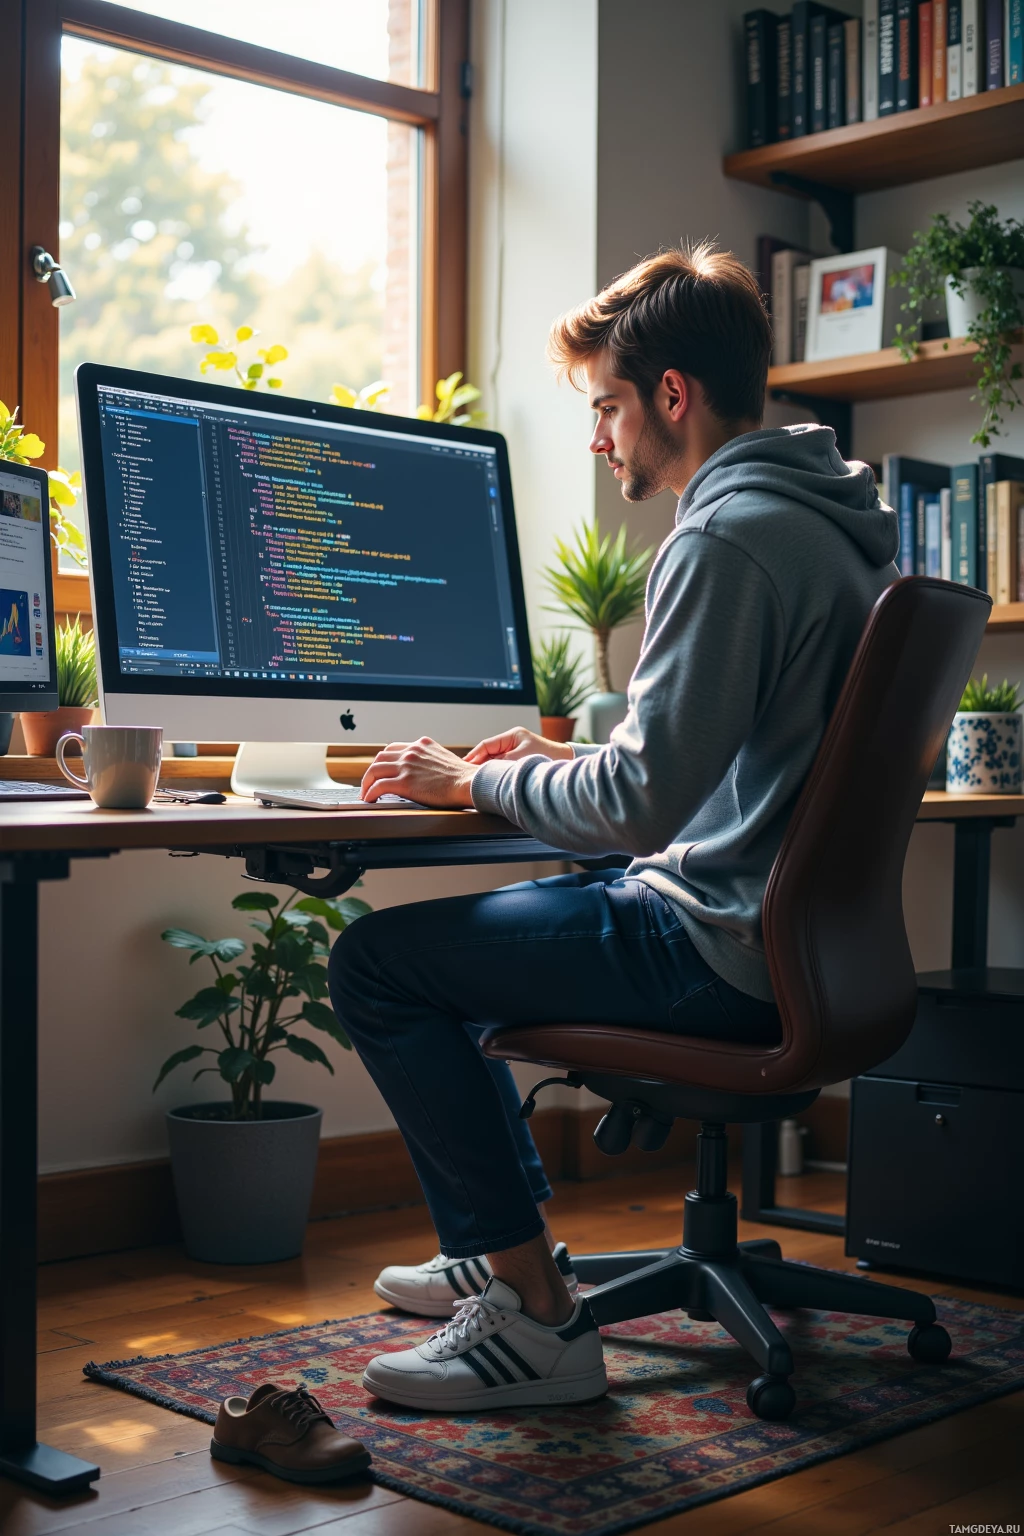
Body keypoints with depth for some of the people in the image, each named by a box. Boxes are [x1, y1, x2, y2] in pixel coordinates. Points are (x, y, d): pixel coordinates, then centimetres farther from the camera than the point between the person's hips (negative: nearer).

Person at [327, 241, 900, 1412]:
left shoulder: (727, 537, -21)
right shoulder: (824, 513, 13)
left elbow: (642, 804, -25)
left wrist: (473, 782, -9)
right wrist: (573, 756, 16)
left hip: (721, 952, -11)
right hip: (785, 925, 11)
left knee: (377, 962, -9)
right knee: (446, 933, 22)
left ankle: (538, 1315, -4)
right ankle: (497, 1248, 32)